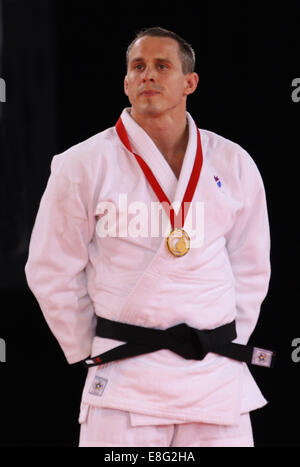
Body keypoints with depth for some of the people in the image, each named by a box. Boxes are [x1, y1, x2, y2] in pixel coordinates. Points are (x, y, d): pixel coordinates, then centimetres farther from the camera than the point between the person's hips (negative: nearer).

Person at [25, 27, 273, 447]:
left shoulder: (233, 166, 6)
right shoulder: (84, 166, -3)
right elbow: (52, 272, 4)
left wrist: (227, 345, 11)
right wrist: (91, 350, 6)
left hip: (218, 379, 3)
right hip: (125, 383, -3)